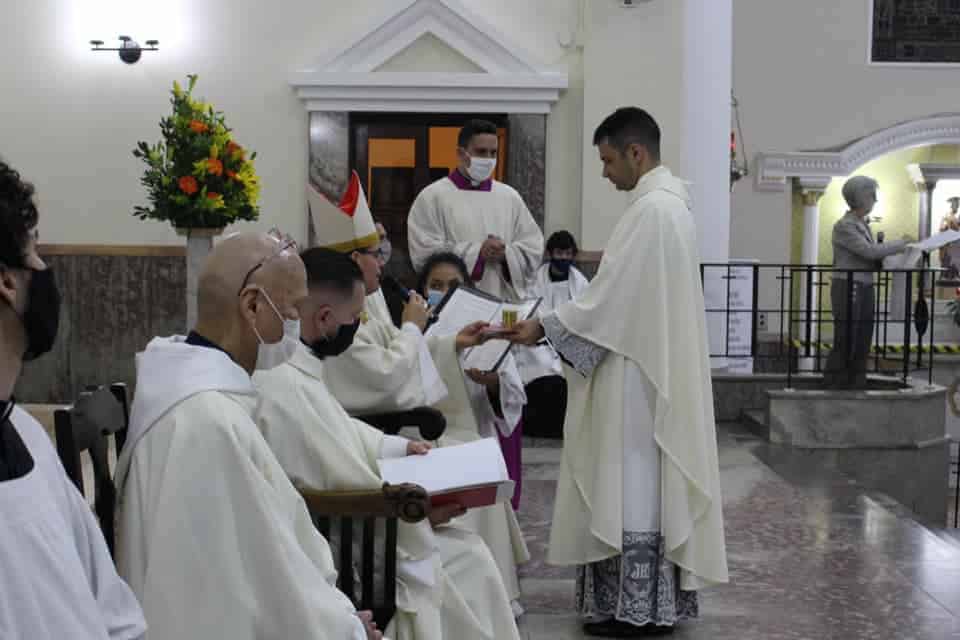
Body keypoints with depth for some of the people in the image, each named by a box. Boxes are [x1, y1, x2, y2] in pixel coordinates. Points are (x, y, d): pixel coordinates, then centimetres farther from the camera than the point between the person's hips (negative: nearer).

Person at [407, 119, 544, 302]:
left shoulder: (510, 197, 12)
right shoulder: (433, 197, -1)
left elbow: (533, 248, 11)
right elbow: (424, 255, -9)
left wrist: (506, 254, -10)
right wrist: (477, 252, -14)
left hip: (503, 302, 4)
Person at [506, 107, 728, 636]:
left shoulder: (649, 209, -19)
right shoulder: (670, 201, 13)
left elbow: (613, 297, -20)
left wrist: (544, 327, -12)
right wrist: (560, 321, 19)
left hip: (637, 374, -10)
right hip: (657, 367, 10)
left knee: (632, 484, -2)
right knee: (649, 484, 13)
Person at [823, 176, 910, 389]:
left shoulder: (862, 224, 16)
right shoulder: (844, 226, -12)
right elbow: (869, 251, -20)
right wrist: (900, 244, -10)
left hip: (865, 288, 8)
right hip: (848, 288, -8)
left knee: (862, 342, 9)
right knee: (846, 343, -6)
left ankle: (857, 385, 15)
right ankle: (831, 386, 1)